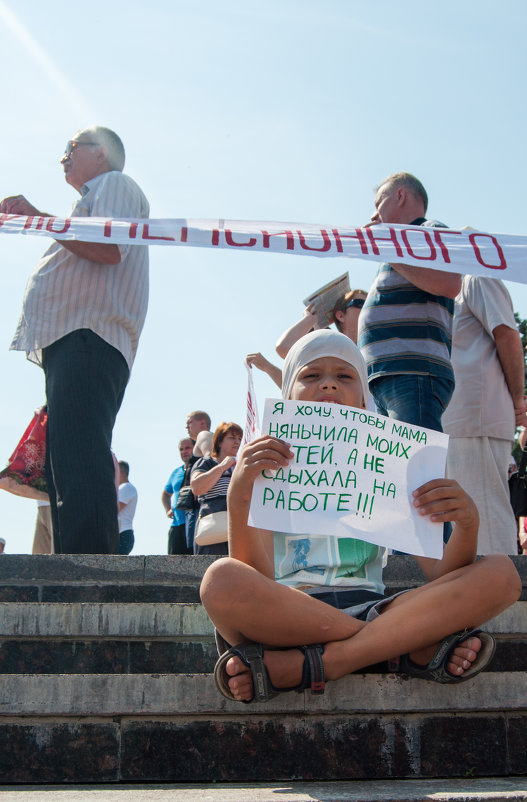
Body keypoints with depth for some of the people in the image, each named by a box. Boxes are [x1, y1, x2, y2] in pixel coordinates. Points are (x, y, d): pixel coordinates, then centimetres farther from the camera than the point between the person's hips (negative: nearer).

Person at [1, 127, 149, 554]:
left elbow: (109, 248, -12)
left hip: (88, 340, -11)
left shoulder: (116, 184, 8)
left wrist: (37, 216, -7)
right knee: (66, 464, 4)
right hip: (68, 342, 11)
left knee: (79, 462, -24)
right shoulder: (92, 199, 38)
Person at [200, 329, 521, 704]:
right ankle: (416, 648, -22)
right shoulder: (264, 465, 8)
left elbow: (440, 577, 3)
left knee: (501, 572, -17)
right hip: (285, 621, -2)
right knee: (222, 579, -34)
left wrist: (467, 523, -18)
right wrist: (238, 498, -26)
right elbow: (255, 582, -9)